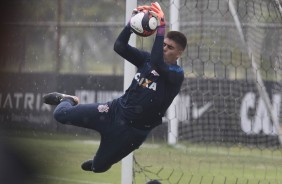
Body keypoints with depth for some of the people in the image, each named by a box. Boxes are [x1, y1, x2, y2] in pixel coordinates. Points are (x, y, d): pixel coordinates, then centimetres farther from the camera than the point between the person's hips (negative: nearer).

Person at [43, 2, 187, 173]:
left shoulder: (177, 75, -16)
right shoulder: (147, 59, 2)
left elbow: (157, 63, -37)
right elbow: (120, 46, -6)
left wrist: (161, 27, -41)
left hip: (134, 130, -4)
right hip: (116, 109, 4)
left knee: (99, 167, 9)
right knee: (60, 114, -2)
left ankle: (97, 163, 49)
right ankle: (68, 100, 36)